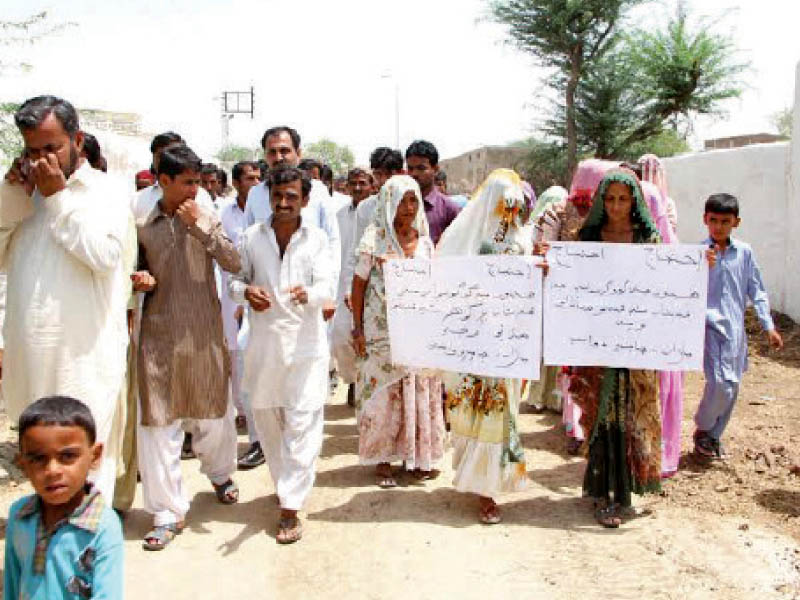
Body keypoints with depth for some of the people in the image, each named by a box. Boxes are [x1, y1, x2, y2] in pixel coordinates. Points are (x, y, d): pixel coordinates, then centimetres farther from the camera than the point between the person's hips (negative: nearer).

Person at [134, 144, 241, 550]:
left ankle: (220, 473, 41)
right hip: (159, 333, 0)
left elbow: (233, 264, -10)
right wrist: (141, 280, -7)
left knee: (212, 411, 13)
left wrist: (201, 225, -17)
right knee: (158, 421, 0)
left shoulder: (206, 218, 2)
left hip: (204, 332, 0)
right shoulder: (142, 224, 4)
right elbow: (137, 271, 15)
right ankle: (167, 513, 12)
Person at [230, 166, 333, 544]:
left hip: (306, 344, -2)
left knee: (302, 422, -6)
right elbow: (234, 280, 9)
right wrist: (247, 291, -15)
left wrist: (307, 294, -32)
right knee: (266, 418, 13)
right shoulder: (251, 238, 3)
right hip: (264, 342, 3)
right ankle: (287, 485, 35)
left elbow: (325, 289, -9)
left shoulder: (316, 240, -1)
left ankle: (290, 507, -1)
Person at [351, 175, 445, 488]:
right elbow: (359, 283, -3)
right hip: (382, 329, -4)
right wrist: (358, 328, -8)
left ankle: (417, 454, 22)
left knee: (420, 390, 7)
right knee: (383, 391, 2)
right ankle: (382, 459, 15)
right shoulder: (375, 238, -5)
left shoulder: (424, 240, 7)